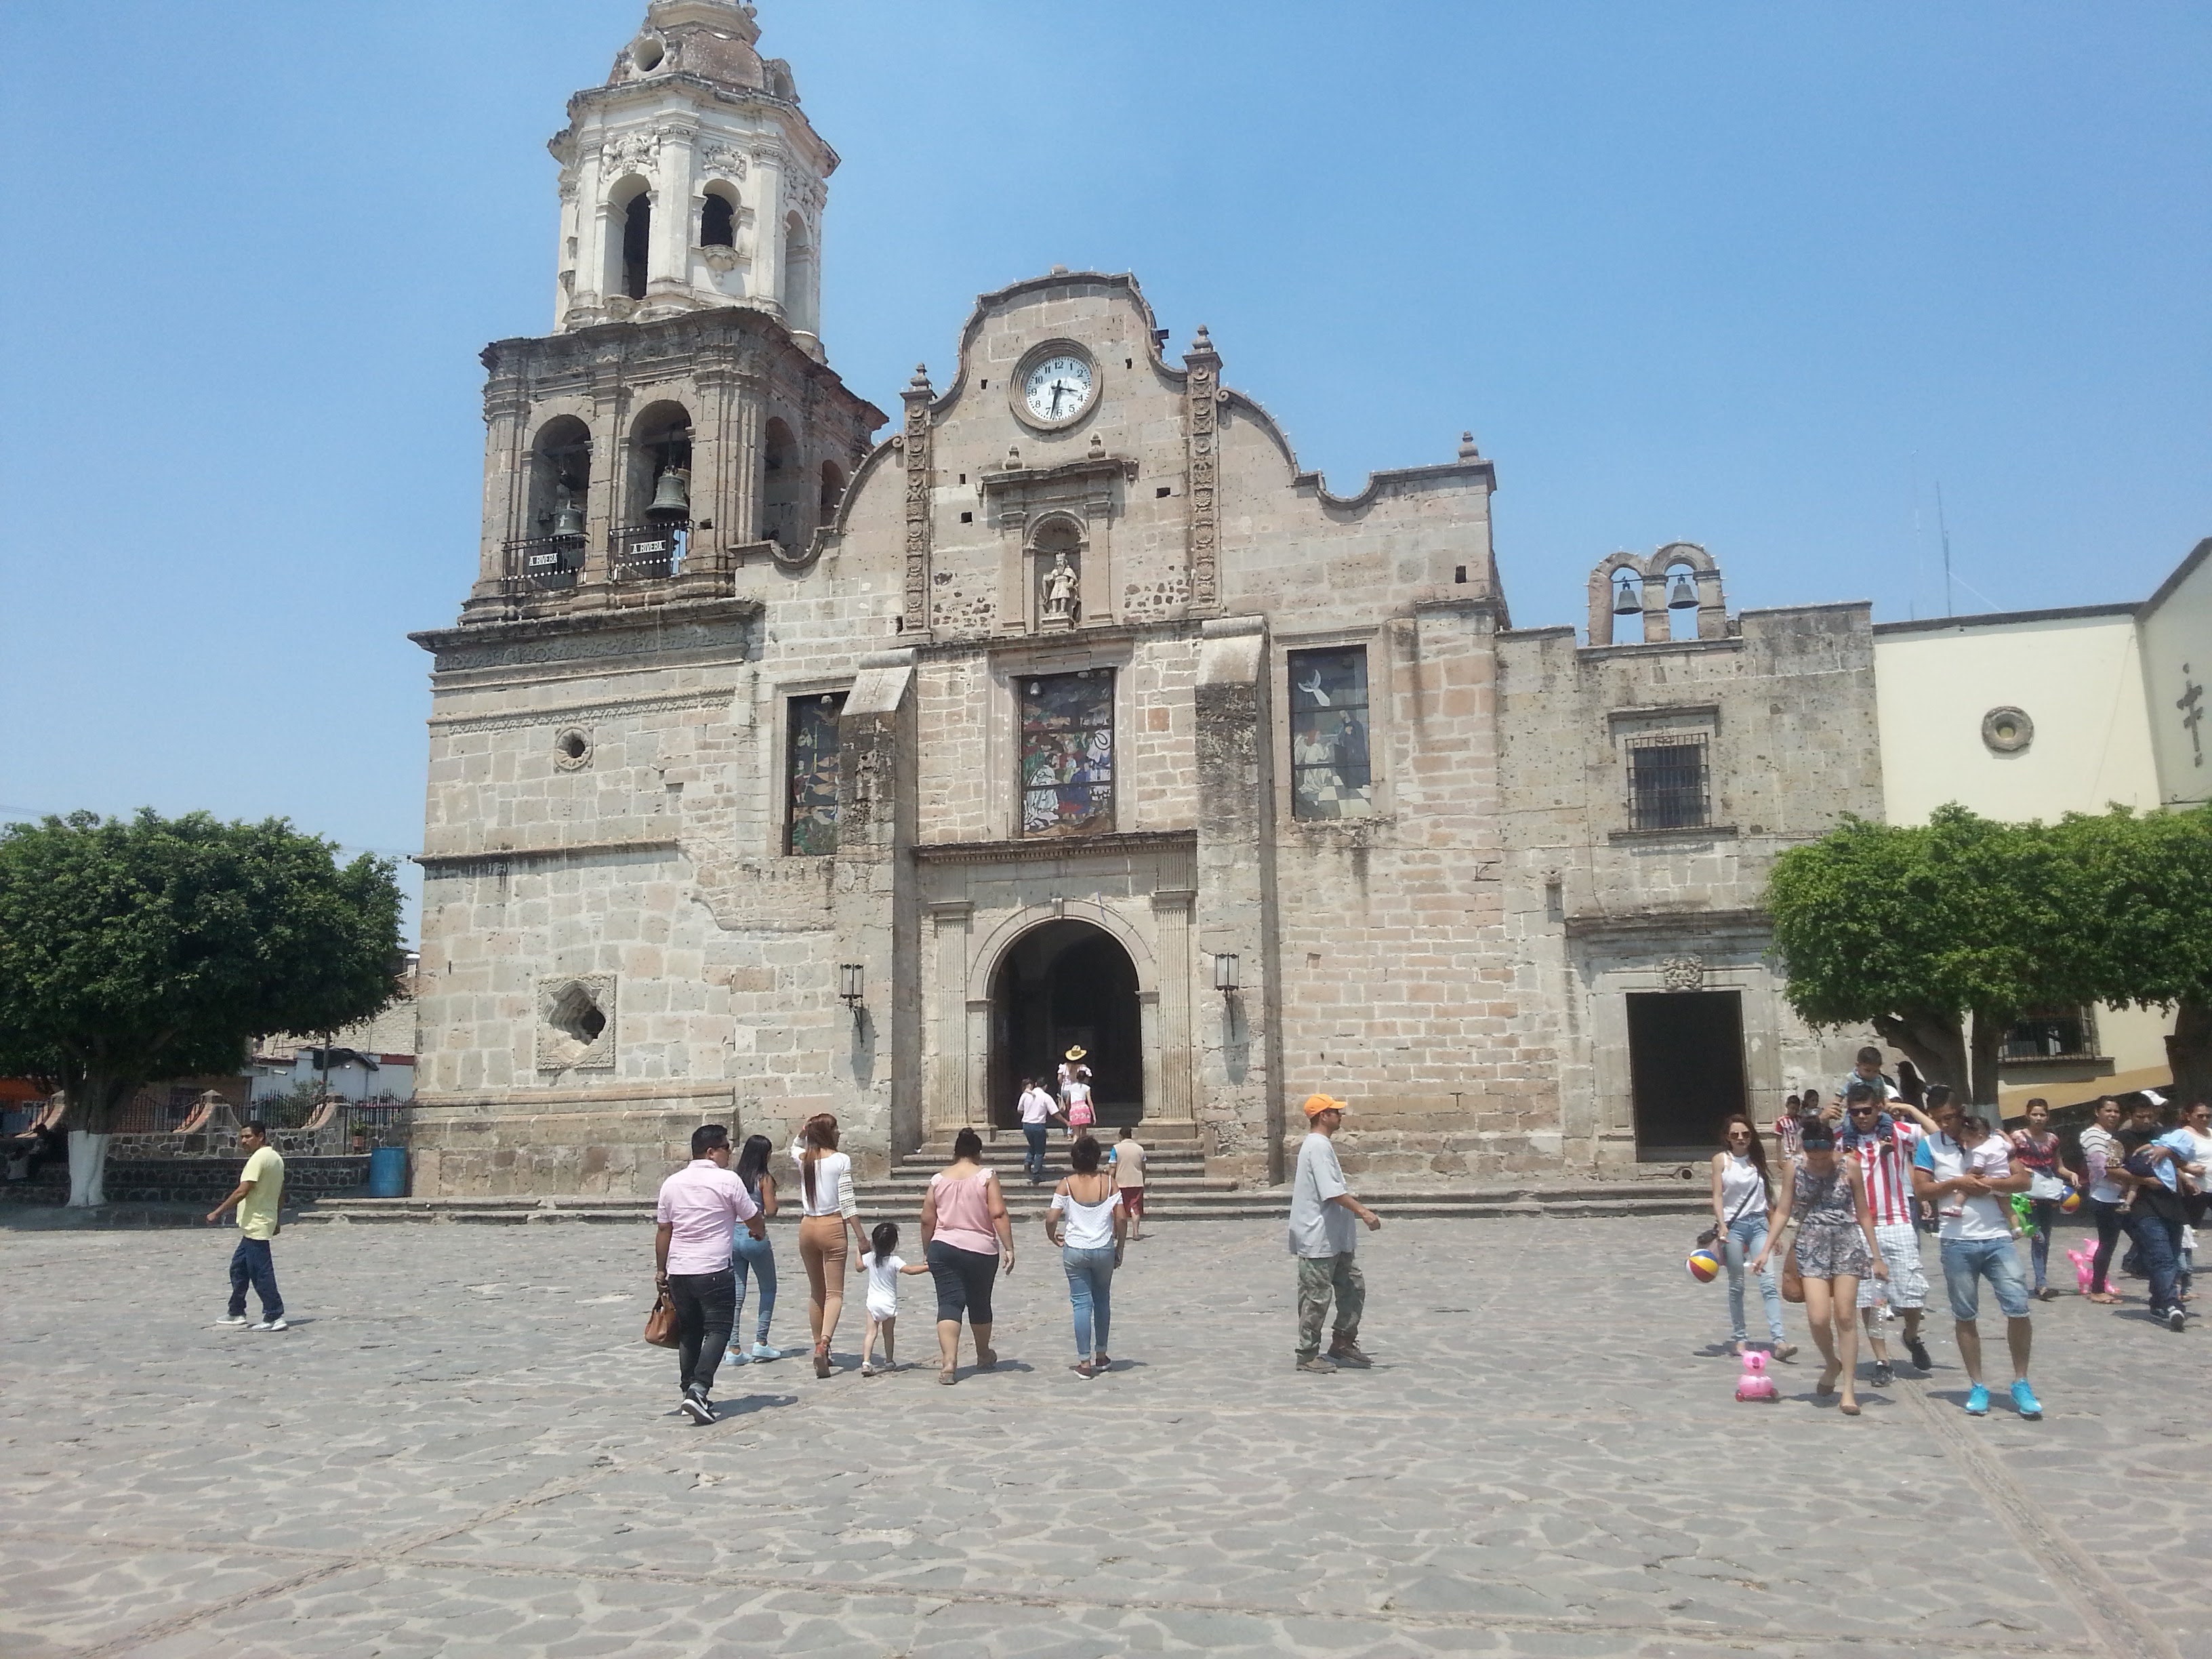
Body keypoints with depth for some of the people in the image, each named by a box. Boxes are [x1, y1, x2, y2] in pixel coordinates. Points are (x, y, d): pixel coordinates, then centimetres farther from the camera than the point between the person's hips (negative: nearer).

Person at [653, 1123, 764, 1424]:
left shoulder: (672, 1183, 7)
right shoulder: (728, 1181, -7)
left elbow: (663, 1230, 10)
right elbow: (754, 1220, 2)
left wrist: (661, 1270, 17)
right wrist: (759, 1231, 25)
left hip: (678, 1271, 6)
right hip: (714, 1271, -6)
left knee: (689, 1332, 15)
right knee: (717, 1330, -1)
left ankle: (688, 1392, 18)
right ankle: (699, 1389, -15)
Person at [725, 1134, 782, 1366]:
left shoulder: (735, 1178, 6)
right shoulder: (765, 1179, -7)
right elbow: (771, 1212, -12)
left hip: (733, 1237, 5)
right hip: (755, 1237, -5)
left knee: (736, 1294, 7)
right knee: (768, 1289, 13)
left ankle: (734, 1349, 6)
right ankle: (760, 1342, 8)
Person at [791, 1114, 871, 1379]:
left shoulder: (803, 1158, 4)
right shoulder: (841, 1160, -8)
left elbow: (795, 1147, 32)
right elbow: (847, 1202, -11)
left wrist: (806, 1131, 11)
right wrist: (861, 1237, -7)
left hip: (807, 1226, 5)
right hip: (832, 1227, -5)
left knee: (816, 1291, 16)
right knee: (834, 1293, -3)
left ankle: (819, 1348, 21)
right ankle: (823, 1345, -23)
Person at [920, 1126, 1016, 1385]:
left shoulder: (939, 1179, 5)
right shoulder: (986, 1177, -3)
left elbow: (927, 1220, 7)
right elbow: (999, 1214, -12)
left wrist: (927, 1251, 18)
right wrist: (1008, 1248, -9)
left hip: (944, 1248, 1)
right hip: (981, 1250, -1)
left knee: (949, 1304, -3)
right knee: (980, 1304, 16)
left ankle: (948, 1363, -18)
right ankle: (984, 1356, 35)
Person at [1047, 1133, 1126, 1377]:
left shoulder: (1066, 1185, -7)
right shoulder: (1109, 1183, -4)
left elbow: (1051, 1219, -11)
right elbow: (1121, 1219, -6)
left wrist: (1053, 1238, 9)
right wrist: (1119, 1247, 7)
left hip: (1074, 1251, -1)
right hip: (1104, 1250, 1)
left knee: (1082, 1304, 4)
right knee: (1102, 1301, 17)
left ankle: (1085, 1362, 3)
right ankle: (1102, 1357, 25)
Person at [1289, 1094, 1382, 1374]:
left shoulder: (1321, 1145, 15)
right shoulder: (1319, 1146, -17)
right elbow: (1332, 1191, -25)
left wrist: (1356, 1211, 26)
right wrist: (1363, 1211, -27)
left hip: (1334, 1238, 10)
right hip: (1318, 1238, -10)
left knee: (1353, 1288, 13)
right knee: (1316, 1297, -2)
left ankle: (1342, 1344, 22)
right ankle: (1308, 1355, 7)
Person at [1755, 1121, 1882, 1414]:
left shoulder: (1849, 1167, -3)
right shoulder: (1796, 1169, 1)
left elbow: (1864, 1214, 4)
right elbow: (1783, 1212, 6)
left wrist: (1877, 1257, 5)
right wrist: (1765, 1251, 1)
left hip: (1847, 1245, -1)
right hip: (1811, 1247, 1)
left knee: (1845, 1317, -3)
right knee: (1818, 1318, -9)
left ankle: (1849, 1389, 6)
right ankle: (1832, 1364, 22)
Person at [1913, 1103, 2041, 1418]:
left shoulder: (1995, 1141, 7)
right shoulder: (1929, 1145, 3)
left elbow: (2023, 1180, 3)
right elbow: (1920, 1190, -2)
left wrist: (1988, 1183, -11)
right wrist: (1956, 1183, -13)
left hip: (1998, 1238, 0)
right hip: (1957, 1242, 0)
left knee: (2018, 1309, -7)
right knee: (1965, 1316, 7)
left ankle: (2021, 1383, 9)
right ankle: (1977, 1386, 18)